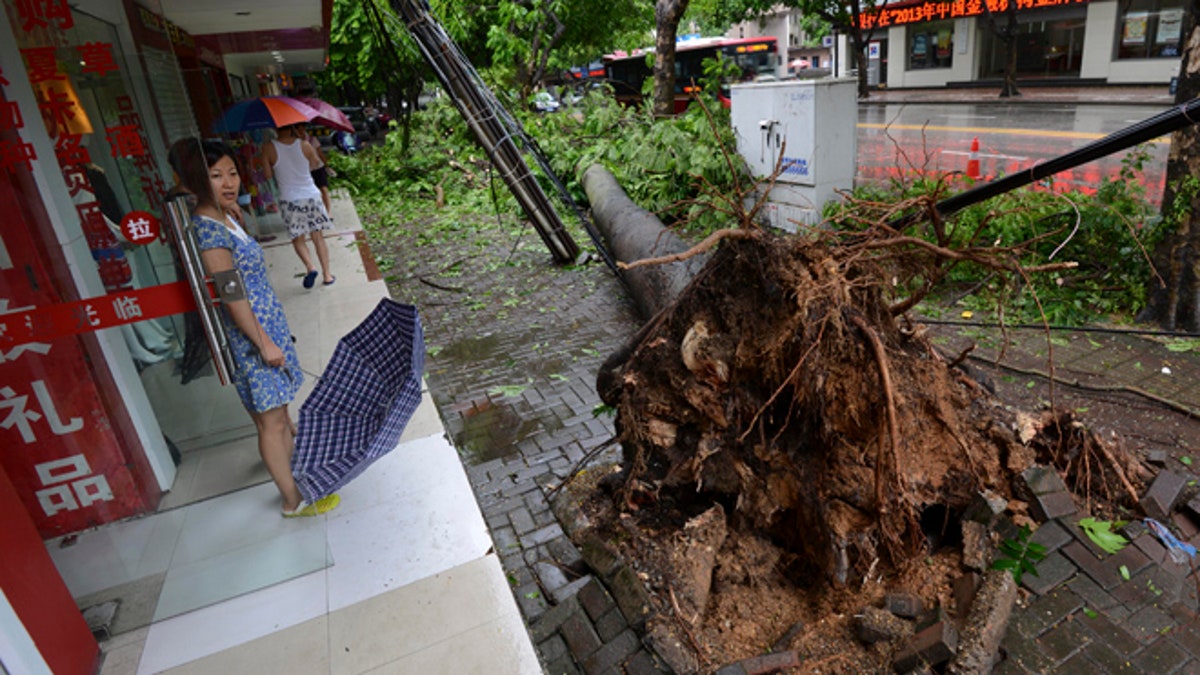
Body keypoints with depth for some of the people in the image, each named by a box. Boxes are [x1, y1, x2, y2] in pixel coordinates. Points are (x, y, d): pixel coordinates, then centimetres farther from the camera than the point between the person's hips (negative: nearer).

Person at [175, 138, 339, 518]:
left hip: (267, 326, 9)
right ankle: (294, 501, 15)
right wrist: (265, 344, -20)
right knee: (271, 419, 2)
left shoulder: (223, 217, 8)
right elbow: (231, 296, -23)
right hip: (251, 337, -9)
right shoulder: (208, 230, -21)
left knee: (278, 405, 25)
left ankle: (293, 456, 46)